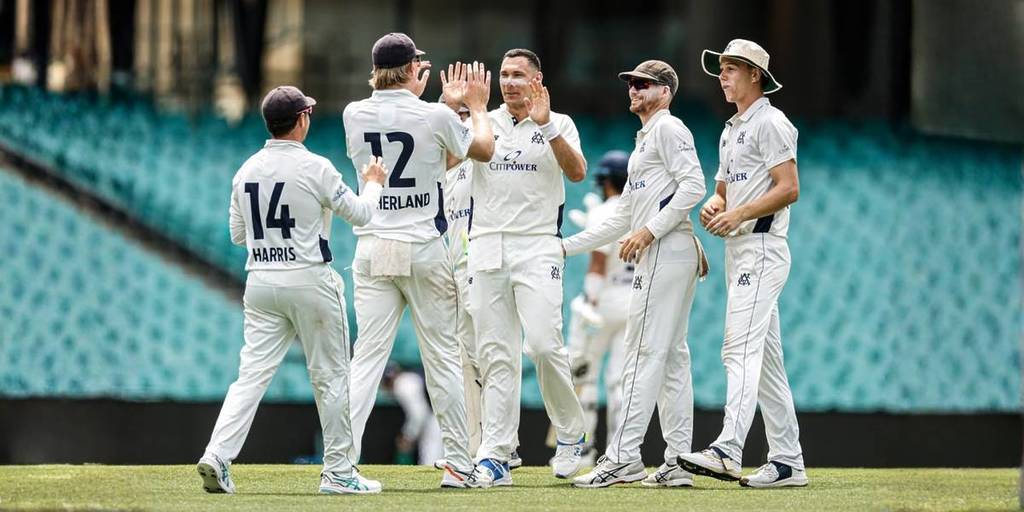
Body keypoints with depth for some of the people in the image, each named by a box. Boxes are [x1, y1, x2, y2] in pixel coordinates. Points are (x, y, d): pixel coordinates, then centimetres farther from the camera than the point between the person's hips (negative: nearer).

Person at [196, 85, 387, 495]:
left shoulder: (246, 171, 6)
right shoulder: (315, 168, -11)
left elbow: (237, 235, 14)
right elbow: (360, 215, -3)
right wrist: (373, 184, 16)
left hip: (260, 283, 5)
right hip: (309, 280, -5)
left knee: (252, 373, 1)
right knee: (330, 376, 7)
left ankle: (217, 456, -15)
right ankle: (338, 472, 11)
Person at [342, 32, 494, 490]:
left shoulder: (355, 115, 0)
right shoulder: (435, 116, -9)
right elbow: (483, 149, 8)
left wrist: (413, 94, 35)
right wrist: (477, 106, 25)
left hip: (372, 250, 3)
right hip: (423, 250, -2)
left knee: (366, 357, -1)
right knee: (443, 357, 7)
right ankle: (458, 465, 9)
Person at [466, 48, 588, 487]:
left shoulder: (558, 125, 7)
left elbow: (577, 172, -11)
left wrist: (546, 126, -21)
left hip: (537, 247, -3)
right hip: (486, 248, 3)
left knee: (543, 344, -16)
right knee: (496, 355, 1)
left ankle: (570, 436, 4)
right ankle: (493, 458, 0)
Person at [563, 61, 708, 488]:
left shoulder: (669, 128, -3)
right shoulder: (643, 144, 27)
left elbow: (693, 185, -17)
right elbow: (621, 222, 28)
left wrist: (650, 230, -20)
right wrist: (567, 246, 23)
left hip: (667, 250, -10)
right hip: (661, 257, 10)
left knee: (645, 354, -13)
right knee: (672, 357, 7)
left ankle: (622, 457, -18)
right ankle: (678, 462, 7)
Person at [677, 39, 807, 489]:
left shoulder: (770, 123, -8)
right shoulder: (731, 131, 21)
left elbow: (789, 189, -17)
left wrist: (739, 214, -22)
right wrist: (712, 207, 4)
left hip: (762, 248, -10)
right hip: (737, 250, 10)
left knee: (740, 348, -21)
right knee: (765, 356, 8)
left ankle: (727, 450, -32)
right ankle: (788, 462, 10)